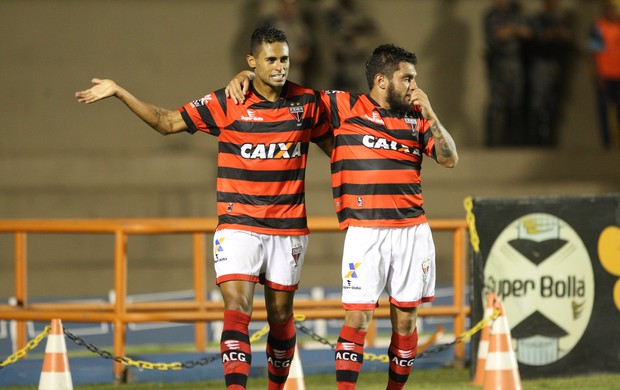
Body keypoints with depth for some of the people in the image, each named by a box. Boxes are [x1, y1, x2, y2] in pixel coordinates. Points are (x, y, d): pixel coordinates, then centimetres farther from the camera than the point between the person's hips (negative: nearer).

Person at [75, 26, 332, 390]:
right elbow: (167, 121, 3)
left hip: (289, 229, 2)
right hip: (239, 225, -2)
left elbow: (333, 144, 17)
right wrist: (119, 92, -5)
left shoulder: (307, 102, 1)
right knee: (237, 310, -16)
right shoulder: (226, 103, -4)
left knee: (281, 316, 10)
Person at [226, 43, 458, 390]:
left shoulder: (417, 117, 12)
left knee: (406, 319, 6)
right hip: (365, 231, -4)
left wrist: (430, 115, -5)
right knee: (358, 317, -10)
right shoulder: (344, 107, 2)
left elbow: (450, 159, 5)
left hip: (413, 229, 4)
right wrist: (248, 75, -5)